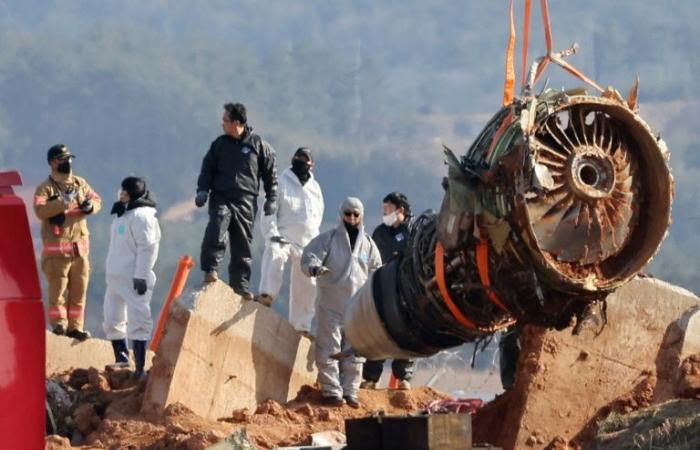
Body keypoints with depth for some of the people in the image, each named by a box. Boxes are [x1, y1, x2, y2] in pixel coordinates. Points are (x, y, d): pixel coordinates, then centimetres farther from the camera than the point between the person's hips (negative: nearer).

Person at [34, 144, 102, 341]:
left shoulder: (80, 183, 11)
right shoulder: (45, 188, -7)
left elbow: (96, 200, 15)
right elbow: (40, 210, -22)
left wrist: (90, 205, -9)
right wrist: (63, 201, -29)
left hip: (80, 246, 6)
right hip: (57, 247, -6)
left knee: (79, 289, 8)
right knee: (58, 287, -6)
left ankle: (75, 326, 14)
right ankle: (59, 322, 1)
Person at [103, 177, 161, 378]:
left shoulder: (141, 216, -13)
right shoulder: (122, 215, 17)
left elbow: (147, 248, -19)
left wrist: (141, 276, -23)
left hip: (133, 278, -10)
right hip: (115, 276, 10)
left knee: (137, 321, -12)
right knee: (112, 320, 16)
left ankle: (140, 368, -15)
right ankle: (122, 359, 31)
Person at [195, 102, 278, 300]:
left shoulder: (258, 145, 3)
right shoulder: (220, 144, 8)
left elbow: (270, 173, 8)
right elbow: (207, 168, 12)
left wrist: (271, 199, 5)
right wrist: (202, 190, -3)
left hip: (246, 202, 0)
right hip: (221, 198, 0)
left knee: (242, 245, 5)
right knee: (216, 232, -26)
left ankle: (241, 286, 13)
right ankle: (210, 271, -20)